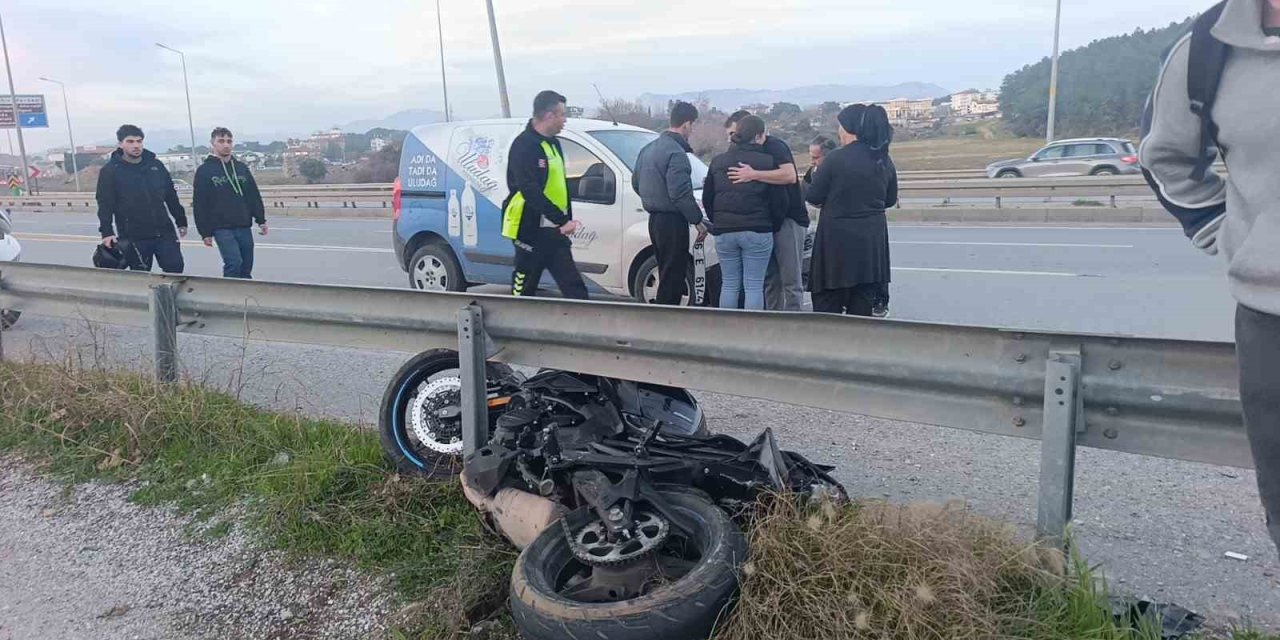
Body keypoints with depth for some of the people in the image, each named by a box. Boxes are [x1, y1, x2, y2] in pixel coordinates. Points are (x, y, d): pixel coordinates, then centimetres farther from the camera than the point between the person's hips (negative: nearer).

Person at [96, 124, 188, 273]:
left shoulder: (156, 165, 9)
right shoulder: (110, 171, -2)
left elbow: (171, 196, 15)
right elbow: (105, 205, -7)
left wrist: (181, 221, 15)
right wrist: (107, 232, -16)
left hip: (164, 232, 3)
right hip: (134, 237, -3)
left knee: (175, 267, 1)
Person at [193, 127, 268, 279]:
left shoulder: (241, 168, 12)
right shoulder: (204, 171, -1)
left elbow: (254, 196, 15)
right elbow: (199, 205, -3)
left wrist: (261, 220, 8)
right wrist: (205, 232, -6)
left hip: (244, 227, 5)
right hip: (222, 228, -4)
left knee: (246, 269, 7)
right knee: (234, 263, -18)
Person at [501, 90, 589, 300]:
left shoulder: (553, 143, 14)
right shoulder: (524, 145, -14)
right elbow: (530, 191, -23)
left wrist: (567, 219, 9)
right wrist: (562, 220, -25)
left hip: (554, 230, 8)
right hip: (530, 230, -8)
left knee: (573, 286, 6)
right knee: (524, 289, 3)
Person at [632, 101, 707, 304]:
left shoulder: (649, 148, 13)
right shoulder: (676, 153, -17)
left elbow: (635, 182, 21)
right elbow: (681, 194, -22)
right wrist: (698, 220, -15)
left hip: (655, 219, 10)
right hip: (672, 221, -10)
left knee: (667, 274, 18)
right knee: (673, 277, -4)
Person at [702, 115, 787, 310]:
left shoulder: (718, 162, 8)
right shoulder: (768, 162, -4)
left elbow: (707, 199, 12)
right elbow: (779, 200, -4)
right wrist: (773, 226, 10)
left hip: (724, 231, 4)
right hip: (757, 232, -4)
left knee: (729, 284, 11)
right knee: (754, 286, 1)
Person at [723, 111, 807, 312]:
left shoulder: (775, 146, -11)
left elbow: (790, 175, -27)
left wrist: (753, 175, -31)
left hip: (789, 219, -9)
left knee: (791, 281, -7)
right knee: (771, 280, 11)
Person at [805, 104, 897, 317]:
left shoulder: (835, 159, -13)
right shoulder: (884, 161, 4)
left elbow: (813, 197, -7)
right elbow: (890, 199, 14)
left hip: (838, 239, -5)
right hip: (872, 240, 5)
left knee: (827, 303, 5)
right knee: (863, 305, 12)